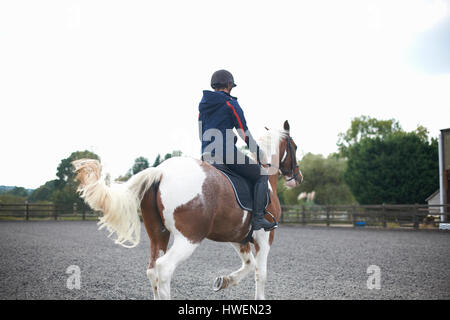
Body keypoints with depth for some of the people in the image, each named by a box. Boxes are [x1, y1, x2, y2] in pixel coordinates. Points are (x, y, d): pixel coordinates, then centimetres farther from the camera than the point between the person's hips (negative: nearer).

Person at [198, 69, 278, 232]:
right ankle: (258, 218, -5)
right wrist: (259, 153, 3)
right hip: (226, 153, -7)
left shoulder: (203, 105, 15)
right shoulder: (230, 103, -6)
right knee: (262, 175, 4)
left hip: (206, 155, 7)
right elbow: (244, 132, -7)